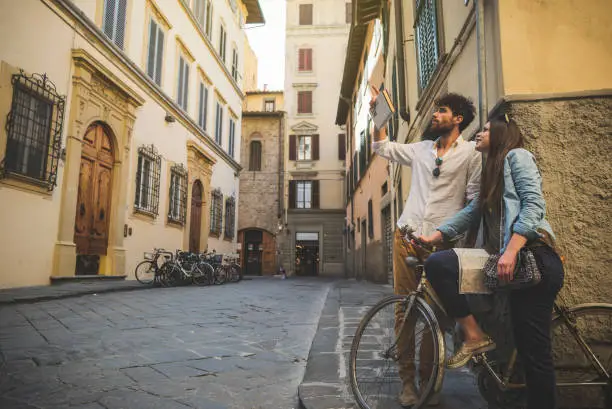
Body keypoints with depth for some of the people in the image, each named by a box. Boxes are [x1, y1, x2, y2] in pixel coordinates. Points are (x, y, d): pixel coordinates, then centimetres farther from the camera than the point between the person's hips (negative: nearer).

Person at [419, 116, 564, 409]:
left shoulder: (516, 155, 2)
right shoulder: (492, 171, 29)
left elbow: (534, 204, -13)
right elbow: (473, 211, 19)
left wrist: (511, 250, -25)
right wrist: (435, 236, 7)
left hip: (533, 259, -8)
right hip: (515, 262, 9)